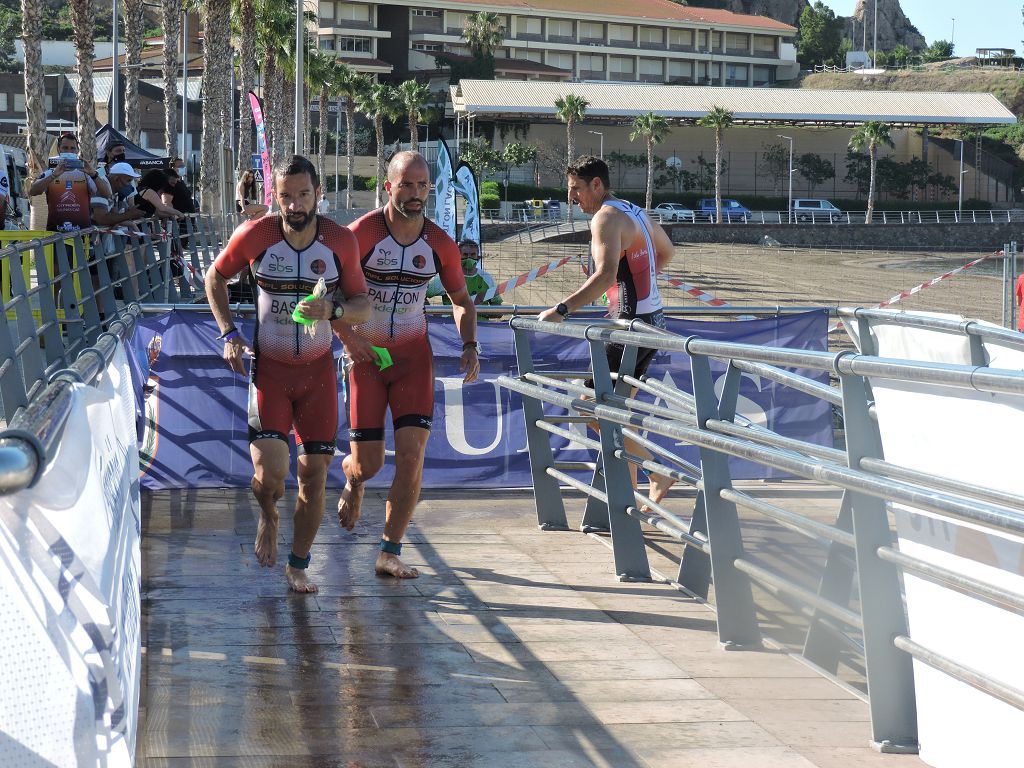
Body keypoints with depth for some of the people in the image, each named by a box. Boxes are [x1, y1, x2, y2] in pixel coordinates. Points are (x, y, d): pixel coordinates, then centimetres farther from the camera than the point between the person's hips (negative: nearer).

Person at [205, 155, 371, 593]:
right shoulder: (254, 236, -11)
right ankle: (268, 517, 23)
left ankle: (298, 567, 19)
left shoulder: (340, 242, -8)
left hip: (318, 369, 2)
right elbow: (215, 277, 7)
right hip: (269, 368, -2)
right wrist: (228, 332, -3)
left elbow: (363, 306, -1)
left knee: (314, 472, 1)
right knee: (270, 472, -14)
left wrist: (333, 311, -22)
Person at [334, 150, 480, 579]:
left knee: (412, 454, -11)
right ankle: (352, 476, 38)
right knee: (368, 464, -2)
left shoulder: (440, 245, -2)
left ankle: (389, 554, -1)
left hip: (413, 354, 2)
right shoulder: (362, 234, -13)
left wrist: (470, 345, -4)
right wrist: (347, 335, -20)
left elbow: (461, 299, 12)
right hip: (365, 352, -2)